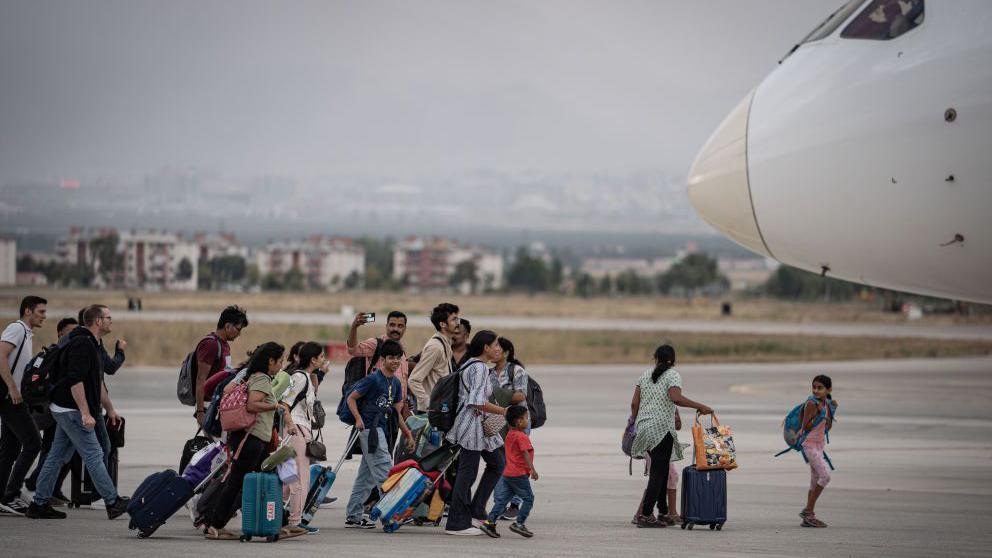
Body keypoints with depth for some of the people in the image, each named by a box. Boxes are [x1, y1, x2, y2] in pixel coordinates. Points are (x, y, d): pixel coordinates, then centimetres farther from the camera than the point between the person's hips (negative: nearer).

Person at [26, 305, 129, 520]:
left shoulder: (91, 344, 18)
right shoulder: (82, 344, -17)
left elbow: (97, 382, 27)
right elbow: (75, 381, -24)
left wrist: (110, 409, 28)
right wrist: (85, 413, -26)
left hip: (65, 411, 11)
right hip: (71, 411, -11)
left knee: (57, 457, 10)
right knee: (93, 455, -7)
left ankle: (39, 504, 12)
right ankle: (113, 503, -4)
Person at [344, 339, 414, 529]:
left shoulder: (395, 383, 13)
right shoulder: (373, 379, -11)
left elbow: (397, 412, 19)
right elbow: (351, 398, -9)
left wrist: (408, 434, 17)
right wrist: (358, 419, -21)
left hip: (380, 429, 9)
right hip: (369, 428, -9)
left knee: (366, 476, 10)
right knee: (384, 471, -12)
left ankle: (353, 517, 15)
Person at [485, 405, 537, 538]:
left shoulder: (510, 435, 14)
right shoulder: (522, 437, -13)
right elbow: (526, 454, -22)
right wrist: (532, 469, -26)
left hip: (507, 474, 8)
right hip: (519, 474, -8)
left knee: (502, 499, 8)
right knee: (528, 498, 1)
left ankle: (490, 520, -2)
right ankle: (519, 523, -4)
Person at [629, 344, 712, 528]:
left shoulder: (645, 375, 13)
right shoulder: (672, 375, -4)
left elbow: (634, 404, 10)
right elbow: (676, 398, -22)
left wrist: (634, 424, 21)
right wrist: (700, 407, -17)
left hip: (644, 427, 6)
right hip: (661, 428, -6)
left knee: (660, 471, 15)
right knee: (658, 472, -4)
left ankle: (663, 513, 19)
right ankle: (645, 515, -11)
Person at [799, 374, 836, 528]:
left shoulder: (826, 404, 9)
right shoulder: (811, 404, -14)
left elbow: (828, 427, 12)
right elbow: (805, 427, -17)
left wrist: (832, 410, 3)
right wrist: (818, 415, -24)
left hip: (819, 445, 9)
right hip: (810, 444, -9)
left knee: (816, 481, 10)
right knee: (825, 476, -17)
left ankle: (808, 516, 14)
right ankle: (809, 510, -11)